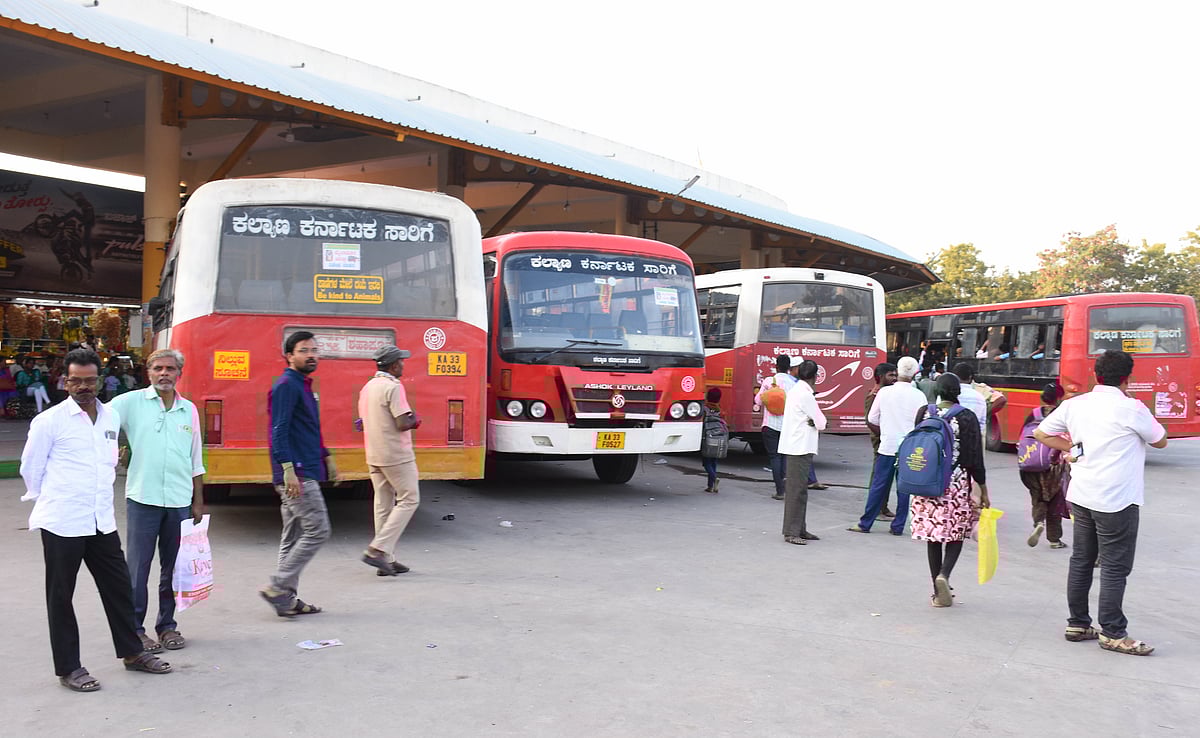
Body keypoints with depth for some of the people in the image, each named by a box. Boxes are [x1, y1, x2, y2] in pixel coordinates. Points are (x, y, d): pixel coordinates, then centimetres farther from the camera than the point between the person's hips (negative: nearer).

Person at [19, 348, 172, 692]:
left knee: (119, 587, 12)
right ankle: (68, 668, 16)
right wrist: (52, 502, 8)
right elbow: (30, 468, -1)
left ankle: (132, 652, 27)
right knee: (61, 596, 5)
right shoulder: (49, 421, -8)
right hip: (62, 523, -5)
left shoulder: (111, 418, 8)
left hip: (102, 522, 5)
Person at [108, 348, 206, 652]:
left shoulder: (189, 410, 11)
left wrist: (198, 503, 13)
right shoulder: (132, 402, 0)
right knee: (137, 568, 1)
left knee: (173, 568, 10)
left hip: (179, 501, 3)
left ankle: (168, 625, 22)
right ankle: (135, 630, 11)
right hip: (142, 499, -3)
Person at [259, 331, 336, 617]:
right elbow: (279, 431, -19)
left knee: (293, 537, 11)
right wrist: (288, 469, -25)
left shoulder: (303, 386, 19)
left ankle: (286, 598, 17)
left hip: (306, 472, 10)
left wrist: (326, 458, 28)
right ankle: (277, 587, -4)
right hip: (297, 474, -10)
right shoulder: (286, 385, -11)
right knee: (318, 531, -9)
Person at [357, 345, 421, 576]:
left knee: (383, 504, 11)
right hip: (396, 455, -9)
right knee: (409, 499, 0)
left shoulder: (367, 387, 12)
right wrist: (414, 420, 1)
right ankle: (378, 549, -8)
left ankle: (385, 559, 13)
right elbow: (403, 424, -22)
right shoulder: (393, 387, -15)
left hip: (374, 455, 9)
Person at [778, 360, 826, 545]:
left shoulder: (795, 390, 15)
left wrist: (811, 422, -3)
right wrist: (816, 423, 6)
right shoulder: (805, 395, -15)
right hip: (800, 448, -10)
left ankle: (800, 529, 18)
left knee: (799, 489, 13)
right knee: (797, 490, -8)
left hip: (797, 448, 10)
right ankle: (791, 532, -6)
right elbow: (821, 423, -13)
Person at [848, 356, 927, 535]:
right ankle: (898, 526, 10)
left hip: (887, 446, 0)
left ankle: (865, 523, 11)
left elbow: (871, 420, 4)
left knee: (878, 486, 6)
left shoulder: (885, 392, -3)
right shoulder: (918, 396, -5)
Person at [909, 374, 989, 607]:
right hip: (957, 483, -3)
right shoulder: (967, 417, -8)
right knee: (957, 532, 11)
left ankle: (938, 593, 12)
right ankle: (944, 574, -14)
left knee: (932, 535, 9)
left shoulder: (923, 413, 1)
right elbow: (975, 457, -6)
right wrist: (983, 490, 2)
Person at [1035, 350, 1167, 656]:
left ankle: (1077, 624, 22)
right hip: (1116, 501, -6)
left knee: (1081, 560, 14)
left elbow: (1041, 433, 12)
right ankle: (1113, 634, 8)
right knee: (1115, 567, 2)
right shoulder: (1131, 409, -12)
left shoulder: (1074, 404, 3)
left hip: (1080, 496, 6)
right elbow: (1160, 441, 4)